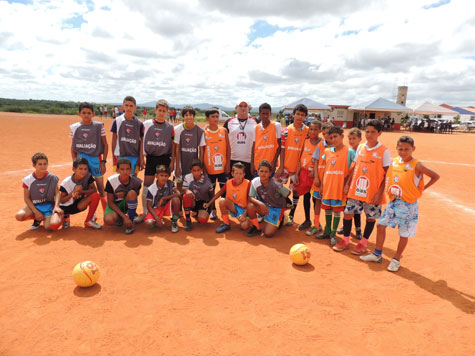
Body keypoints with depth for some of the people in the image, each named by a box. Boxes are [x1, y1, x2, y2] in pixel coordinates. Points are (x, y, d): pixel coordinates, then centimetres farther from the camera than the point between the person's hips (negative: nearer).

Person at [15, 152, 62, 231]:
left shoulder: (52, 178, -4)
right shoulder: (28, 180, -5)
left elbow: (57, 193, -5)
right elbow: (26, 198, -3)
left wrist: (56, 206, -22)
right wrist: (36, 212, -14)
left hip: (48, 205, -2)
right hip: (34, 206, 2)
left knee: (54, 225, -28)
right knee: (19, 216, -28)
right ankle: (37, 219, 3)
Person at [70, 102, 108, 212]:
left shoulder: (99, 126, -2)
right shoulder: (74, 127, 5)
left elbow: (105, 145, -1)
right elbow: (73, 146, 11)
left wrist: (103, 161, -6)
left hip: (96, 158, -2)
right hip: (81, 158, 2)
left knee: (100, 188, 0)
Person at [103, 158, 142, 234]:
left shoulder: (136, 181, -18)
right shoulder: (111, 181, -22)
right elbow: (110, 202, -17)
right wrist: (124, 217, -26)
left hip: (127, 204, 1)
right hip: (115, 205, -1)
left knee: (132, 193, -32)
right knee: (108, 220, -32)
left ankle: (130, 223, -17)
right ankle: (120, 219, 7)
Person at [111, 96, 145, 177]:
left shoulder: (139, 123, 1)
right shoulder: (117, 121, 2)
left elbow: (141, 142, 3)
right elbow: (114, 139, 6)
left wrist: (141, 159, 0)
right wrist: (113, 156, 4)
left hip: (134, 157, 0)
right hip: (120, 155, 0)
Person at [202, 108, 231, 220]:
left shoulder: (224, 131, 1)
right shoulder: (204, 133, -2)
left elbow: (228, 148, 3)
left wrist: (228, 164, -2)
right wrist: (202, 167, -3)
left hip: (223, 167, 1)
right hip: (209, 168, -1)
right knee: (211, 190, 10)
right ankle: (213, 210, 24)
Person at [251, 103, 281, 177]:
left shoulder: (276, 126, -2)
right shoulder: (256, 128, 6)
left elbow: (279, 145, -2)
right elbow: (253, 147, 7)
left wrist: (274, 162, -8)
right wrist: (252, 164, 0)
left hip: (270, 165, -2)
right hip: (257, 165, 3)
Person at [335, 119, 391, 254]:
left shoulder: (384, 151, -6)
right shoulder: (360, 147, 7)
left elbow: (387, 174, -5)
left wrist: (380, 192, -11)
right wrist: (348, 183, 8)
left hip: (373, 191, -3)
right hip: (356, 189, 4)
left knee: (371, 217, 8)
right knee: (348, 213, 4)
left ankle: (363, 243, 25)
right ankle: (345, 240, 21)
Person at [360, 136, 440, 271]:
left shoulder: (416, 166, -13)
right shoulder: (394, 161, 3)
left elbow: (436, 176, -7)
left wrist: (421, 189, -7)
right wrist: (388, 189, 5)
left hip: (408, 204, -5)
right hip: (393, 201, 5)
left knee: (404, 234, 5)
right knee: (381, 226, 7)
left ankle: (396, 259, 22)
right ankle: (377, 254, 23)